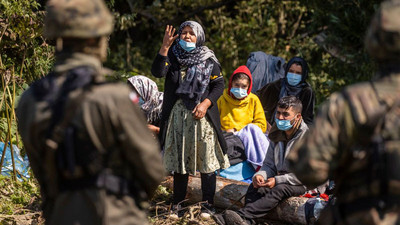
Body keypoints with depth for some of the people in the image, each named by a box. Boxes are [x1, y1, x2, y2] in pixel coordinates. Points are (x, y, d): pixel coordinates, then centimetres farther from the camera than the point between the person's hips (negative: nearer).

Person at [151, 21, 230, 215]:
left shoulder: (208, 59, 4)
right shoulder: (172, 56, 5)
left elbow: (219, 85, 3)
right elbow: (158, 72, -12)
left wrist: (205, 103, -12)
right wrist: (164, 47, -21)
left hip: (202, 115, -1)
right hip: (178, 115, 1)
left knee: (206, 161, -3)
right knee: (179, 159, 7)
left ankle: (208, 205, 4)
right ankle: (177, 204, 15)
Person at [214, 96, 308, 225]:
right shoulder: (277, 136, 11)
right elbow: (269, 165, 15)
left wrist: (278, 180, -22)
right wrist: (260, 175, -11)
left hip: (304, 185, -7)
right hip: (281, 179, 7)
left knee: (279, 190, -36)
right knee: (254, 188, -21)